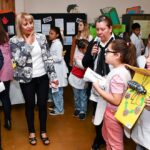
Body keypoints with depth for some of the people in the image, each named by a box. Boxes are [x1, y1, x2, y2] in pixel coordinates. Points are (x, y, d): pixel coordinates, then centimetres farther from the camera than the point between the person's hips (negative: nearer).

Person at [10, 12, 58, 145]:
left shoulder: (41, 37, -1)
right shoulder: (14, 41, -9)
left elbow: (47, 58, 2)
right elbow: (20, 61, -20)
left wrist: (53, 75, 0)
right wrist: (28, 43, -19)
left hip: (42, 77, 2)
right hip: (27, 79, -2)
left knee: (42, 104, 11)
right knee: (30, 105, 13)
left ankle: (43, 131, 31)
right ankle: (31, 132, 34)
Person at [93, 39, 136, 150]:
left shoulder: (117, 74, -30)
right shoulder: (123, 69, 0)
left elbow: (116, 100, -29)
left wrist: (98, 88, -23)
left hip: (114, 112, -9)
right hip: (111, 110, 9)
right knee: (107, 136, 30)